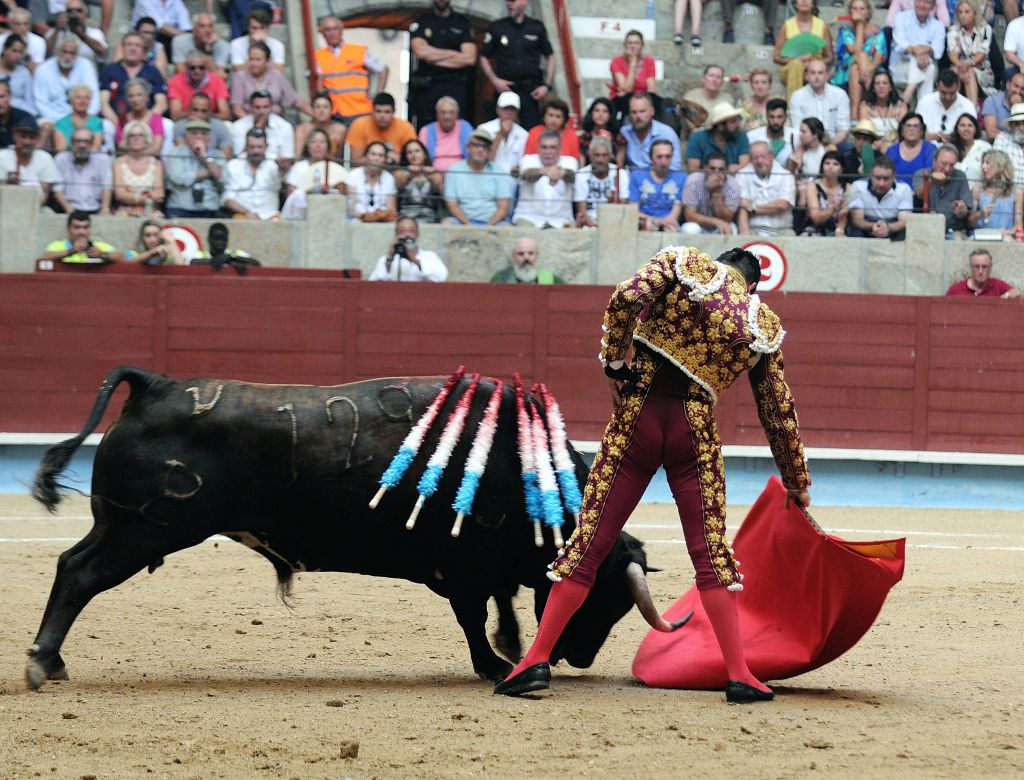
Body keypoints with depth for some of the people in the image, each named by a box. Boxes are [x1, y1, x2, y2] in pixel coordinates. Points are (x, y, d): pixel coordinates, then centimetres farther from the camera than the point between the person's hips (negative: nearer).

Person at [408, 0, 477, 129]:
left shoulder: (463, 24, 11)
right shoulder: (420, 22, 10)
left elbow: (470, 58, -2)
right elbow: (420, 51, -8)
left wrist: (436, 58, -4)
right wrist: (454, 54, -2)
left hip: (454, 87, 0)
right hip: (425, 88, 0)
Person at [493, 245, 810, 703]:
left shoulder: (683, 263, 7)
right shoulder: (764, 327, 11)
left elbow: (626, 298, -13)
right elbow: (778, 412, 15)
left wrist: (614, 362, -3)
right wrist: (797, 484, 23)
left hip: (636, 414, 0)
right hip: (695, 430, 0)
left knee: (589, 541, 2)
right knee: (711, 553, 7)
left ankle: (537, 660, 0)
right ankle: (739, 676, 1)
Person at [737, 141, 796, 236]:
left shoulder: (785, 176, 6)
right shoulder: (743, 175, 7)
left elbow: (782, 205, -6)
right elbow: (743, 207, -5)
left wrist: (753, 208, -3)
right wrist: (745, 233, -20)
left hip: (780, 231, 0)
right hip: (753, 229, 0)